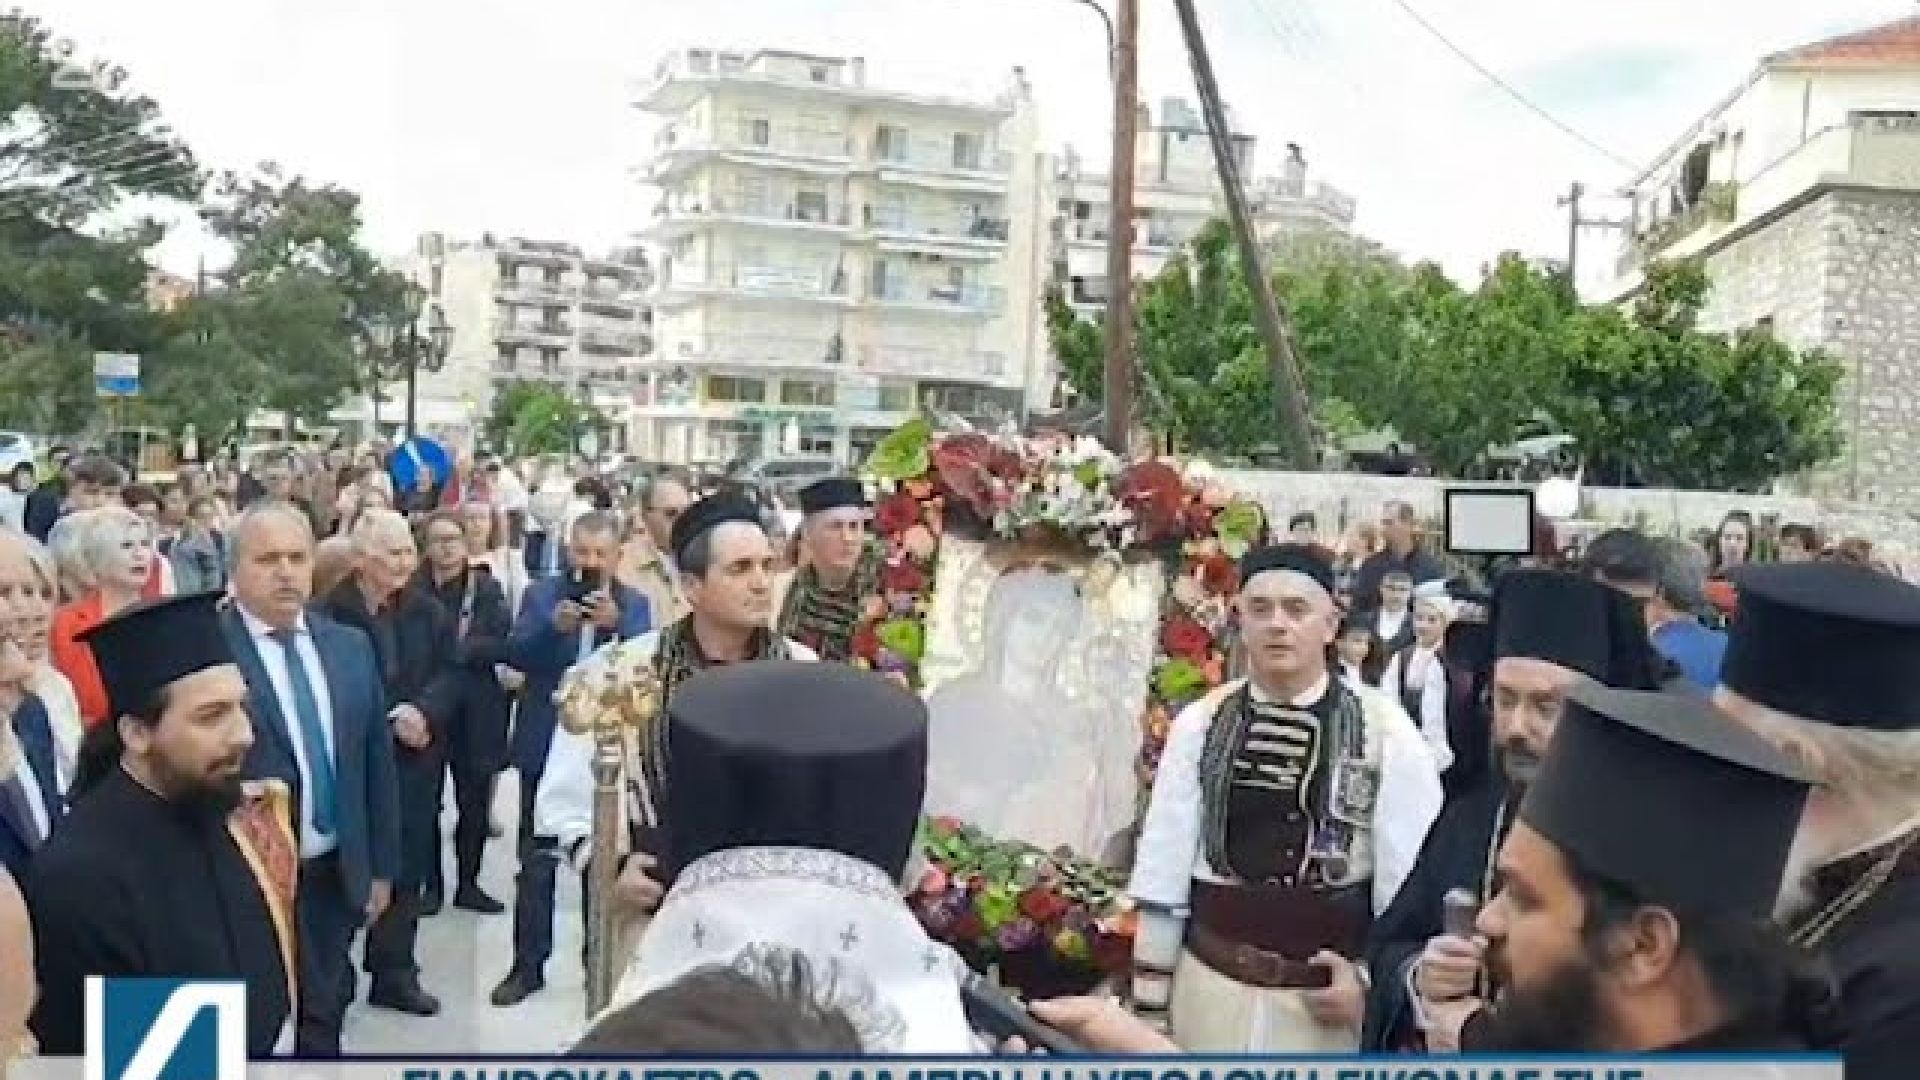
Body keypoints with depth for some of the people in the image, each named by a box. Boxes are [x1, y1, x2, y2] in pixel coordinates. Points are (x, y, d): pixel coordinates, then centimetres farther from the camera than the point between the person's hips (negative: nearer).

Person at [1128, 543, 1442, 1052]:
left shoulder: (1385, 731, -8)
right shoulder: (1199, 724, -3)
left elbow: (1412, 883, -5)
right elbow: (1164, 862, 0)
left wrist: (1376, 982, -7)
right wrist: (1150, 992, 2)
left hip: (1328, 993, -2)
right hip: (1209, 983, 2)